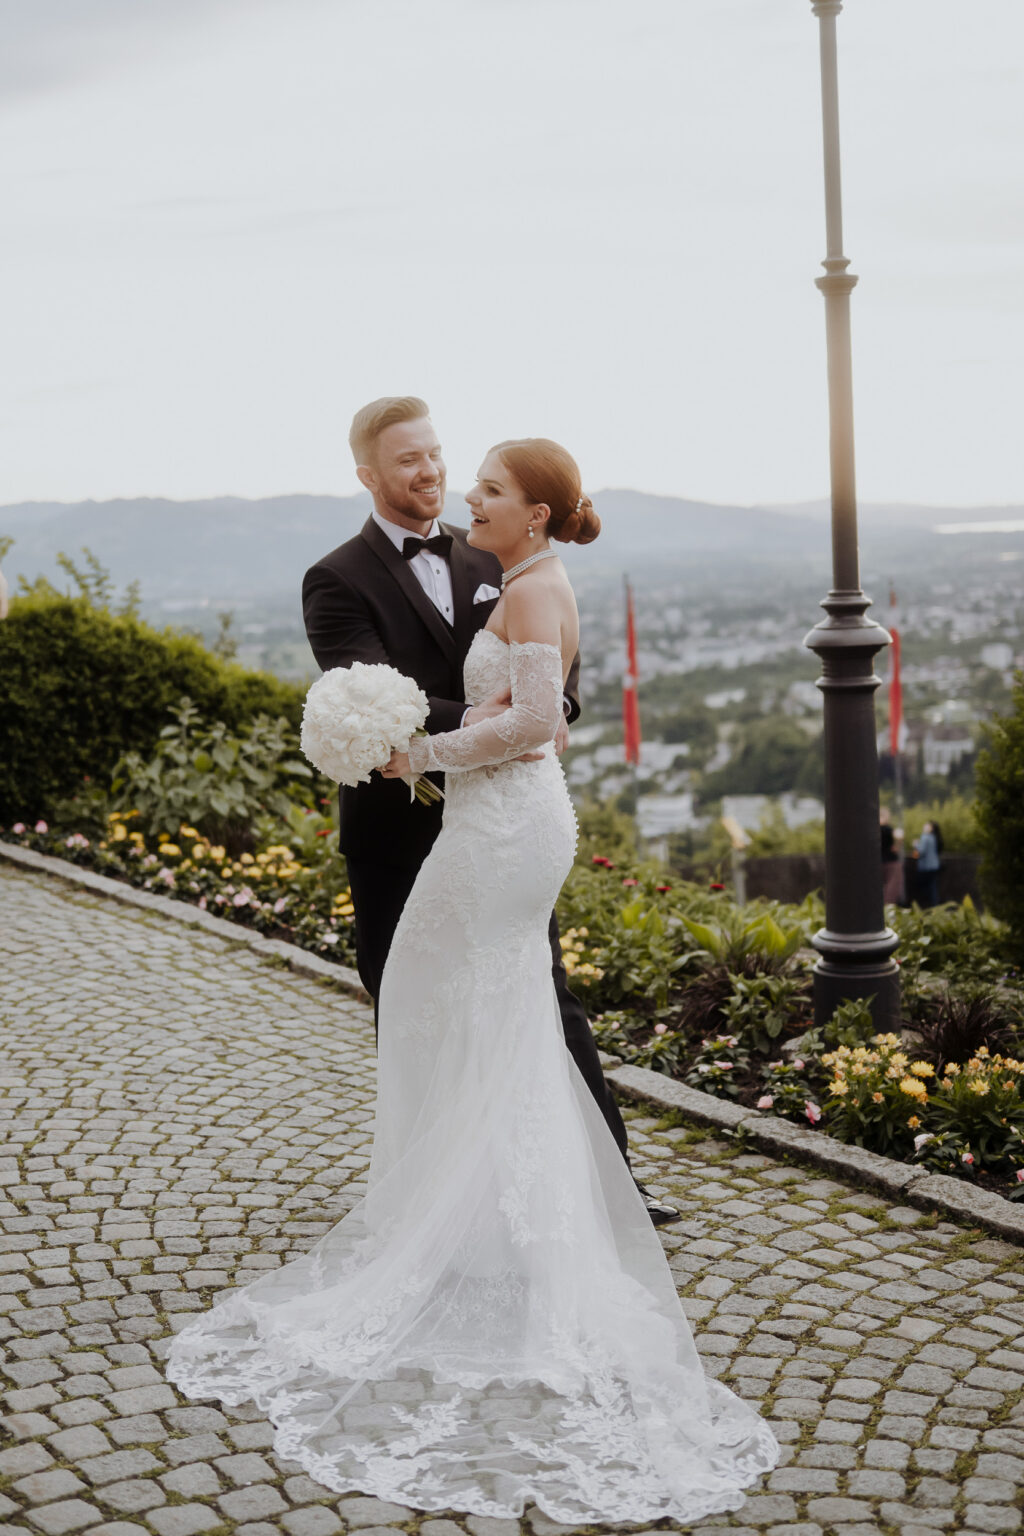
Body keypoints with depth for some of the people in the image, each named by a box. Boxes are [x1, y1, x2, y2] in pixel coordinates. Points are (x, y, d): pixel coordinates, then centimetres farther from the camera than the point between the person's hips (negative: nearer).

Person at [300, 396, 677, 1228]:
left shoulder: (489, 561, 9)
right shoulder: (338, 582, -8)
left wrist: (554, 707, -19)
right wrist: (465, 720, -37)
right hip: (400, 837, -4)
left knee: (550, 1002, 12)